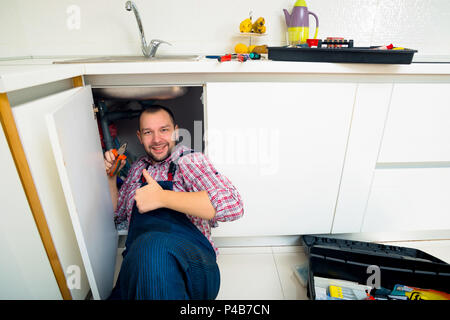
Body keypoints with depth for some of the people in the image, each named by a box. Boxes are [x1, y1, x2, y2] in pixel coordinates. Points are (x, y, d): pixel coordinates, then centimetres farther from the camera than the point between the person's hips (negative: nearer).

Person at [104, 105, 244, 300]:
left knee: (152, 245, -37)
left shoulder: (189, 160, -3)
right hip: (137, 263, 6)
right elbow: (117, 214, 29)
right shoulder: (138, 167, 17)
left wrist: (161, 198, -19)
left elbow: (232, 205, -20)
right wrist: (110, 176, 12)